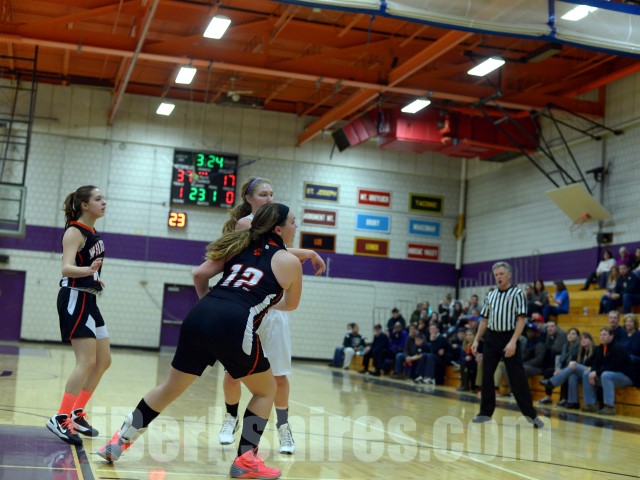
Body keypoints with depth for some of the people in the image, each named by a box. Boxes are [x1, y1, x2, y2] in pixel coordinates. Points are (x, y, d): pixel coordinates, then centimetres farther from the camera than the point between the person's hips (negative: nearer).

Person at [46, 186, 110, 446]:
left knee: (104, 361, 12)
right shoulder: (74, 232, -13)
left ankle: (77, 414, 20)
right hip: (75, 299, -10)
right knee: (87, 362, -16)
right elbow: (66, 268, -27)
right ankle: (61, 419, -13)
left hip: (88, 301, 10)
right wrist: (87, 270, -44)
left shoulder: (92, 233, 11)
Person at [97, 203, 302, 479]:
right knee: (266, 390, 17)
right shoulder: (290, 262, 11)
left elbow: (199, 274, 18)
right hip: (233, 326, -5)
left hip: (199, 317, 5)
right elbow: (291, 304, 27)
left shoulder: (241, 246, 24)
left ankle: (119, 442, 27)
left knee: (170, 388, 22)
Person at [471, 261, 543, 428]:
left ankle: (531, 414, 3)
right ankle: (486, 412, 16)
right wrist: (476, 340, 11)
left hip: (508, 338, -5)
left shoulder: (517, 293, -4)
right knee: (486, 377, 6)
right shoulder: (490, 295, 12)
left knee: (517, 379, -5)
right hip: (491, 338, 5)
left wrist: (513, 341, -20)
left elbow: (521, 319, -10)